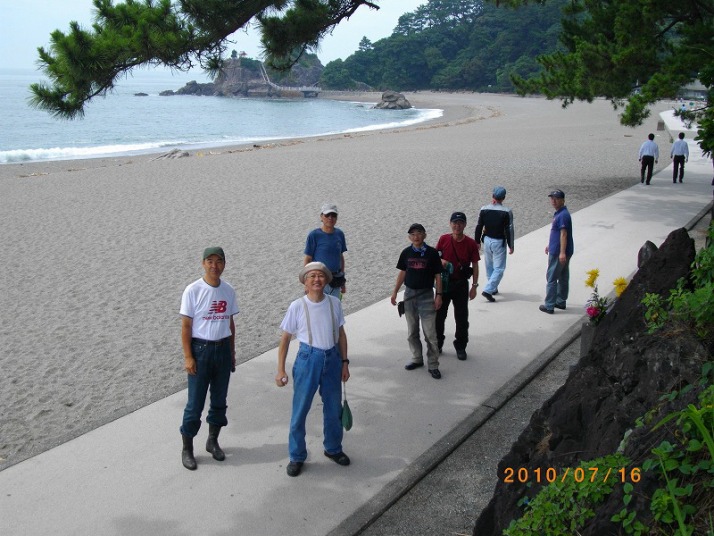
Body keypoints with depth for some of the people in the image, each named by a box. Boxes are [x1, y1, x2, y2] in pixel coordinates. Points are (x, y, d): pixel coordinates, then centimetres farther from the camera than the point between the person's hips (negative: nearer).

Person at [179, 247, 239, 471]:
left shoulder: (228, 290, 2)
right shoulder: (193, 290, -11)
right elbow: (186, 326, -9)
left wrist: (232, 352, 12)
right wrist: (188, 357, -13)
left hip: (223, 348, 4)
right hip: (200, 349, -4)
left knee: (220, 399, 14)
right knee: (195, 402, 1)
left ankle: (213, 440, 32)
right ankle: (187, 448, 15)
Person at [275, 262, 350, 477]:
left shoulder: (335, 303, -3)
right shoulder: (297, 307, -10)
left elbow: (341, 334, 8)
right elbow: (285, 339, -5)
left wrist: (344, 362, 8)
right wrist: (281, 370, -6)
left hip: (332, 358, 3)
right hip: (308, 359, -3)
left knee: (334, 409, 16)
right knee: (300, 410, 4)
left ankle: (333, 449, 38)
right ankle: (296, 457, 21)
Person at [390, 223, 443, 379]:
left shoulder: (432, 253, -7)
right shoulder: (406, 253, 2)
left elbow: (437, 275, -3)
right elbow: (402, 273, 11)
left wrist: (439, 295, -7)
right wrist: (395, 292, 9)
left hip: (426, 295, -4)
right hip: (409, 294, 4)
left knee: (430, 332, -4)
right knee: (412, 331, 12)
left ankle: (433, 365, 4)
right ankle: (417, 359, 28)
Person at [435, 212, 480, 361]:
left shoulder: (471, 243, -8)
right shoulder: (443, 239, -5)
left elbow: (475, 265, -2)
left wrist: (474, 286, -5)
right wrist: (440, 261, -17)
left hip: (461, 284, -1)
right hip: (444, 282, 1)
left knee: (461, 318, 7)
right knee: (439, 315, 10)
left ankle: (461, 347, 23)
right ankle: (437, 345, 26)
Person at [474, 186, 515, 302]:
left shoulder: (484, 209, -4)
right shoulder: (506, 212, -14)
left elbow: (479, 227, 1)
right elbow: (509, 230, -12)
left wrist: (477, 242, 12)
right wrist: (511, 246, -3)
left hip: (487, 240, 4)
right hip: (499, 242, -4)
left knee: (489, 266, 20)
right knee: (499, 268, 2)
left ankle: (493, 288, 32)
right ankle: (488, 290, -10)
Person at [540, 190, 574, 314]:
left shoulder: (563, 215, -20)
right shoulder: (558, 213, 12)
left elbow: (563, 234, -25)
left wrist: (562, 252, -28)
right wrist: (550, 245, 30)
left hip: (558, 253, -10)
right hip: (558, 251, 10)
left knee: (551, 278, -3)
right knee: (563, 278, 16)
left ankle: (549, 306, 1)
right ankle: (561, 302, 26)